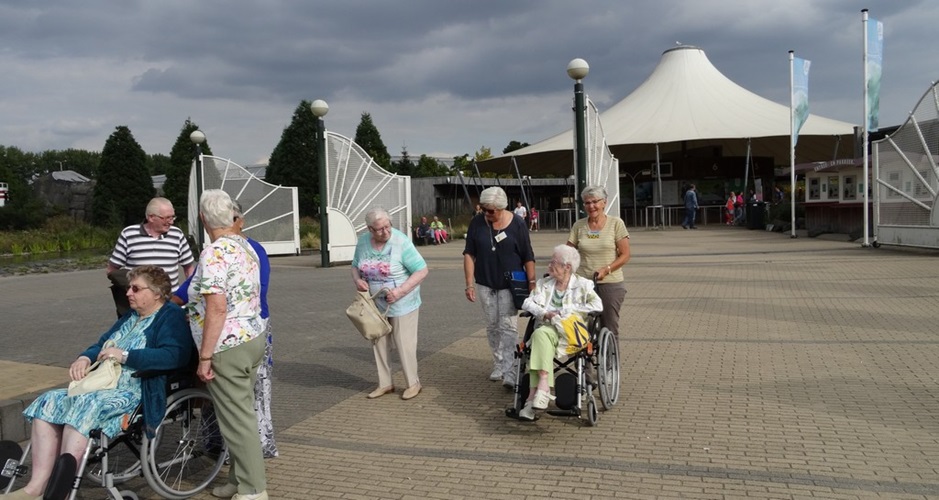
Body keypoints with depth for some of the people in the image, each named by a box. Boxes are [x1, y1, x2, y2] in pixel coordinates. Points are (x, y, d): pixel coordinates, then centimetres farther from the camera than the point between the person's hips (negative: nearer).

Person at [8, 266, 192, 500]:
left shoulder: (171, 317, -4)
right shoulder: (130, 316, 26)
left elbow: (175, 355, -21)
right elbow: (102, 344, 30)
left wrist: (125, 355, -19)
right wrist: (85, 358, 6)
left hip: (136, 391, -10)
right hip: (102, 385, 10)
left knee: (85, 405, -31)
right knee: (49, 402, -7)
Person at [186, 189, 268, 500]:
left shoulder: (214, 253, -18)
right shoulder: (246, 246, 9)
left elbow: (217, 309, -24)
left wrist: (204, 357, -20)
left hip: (228, 347, -9)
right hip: (253, 336, 9)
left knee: (236, 420, 0)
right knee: (242, 415, 17)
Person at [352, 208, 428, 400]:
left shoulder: (401, 242, -19)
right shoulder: (363, 242, -2)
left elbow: (422, 271, -17)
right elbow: (355, 266, 13)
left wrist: (400, 291, -26)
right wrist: (357, 280, -10)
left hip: (402, 305, -5)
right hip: (376, 304, 6)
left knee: (404, 345, 1)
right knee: (378, 343, 12)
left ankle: (413, 383, 19)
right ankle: (385, 384, 26)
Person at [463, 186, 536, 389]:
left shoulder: (516, 224, -8)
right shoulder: (477, 223, -3)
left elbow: (528, 257, -4)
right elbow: (469, 254, 0)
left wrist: (532, 282, -7)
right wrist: (470, 284, -5)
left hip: (510, 283, -3)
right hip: (485, 283, 3)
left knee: (508, 326, -8)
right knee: (492, 326, 12)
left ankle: (509, 372, -10)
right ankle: (498, 364, 26)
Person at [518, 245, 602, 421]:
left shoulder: (582, 284, 10)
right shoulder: (543, 283, 22)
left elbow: (597, 305, -4)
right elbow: (527, 302, 11)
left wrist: (566, 310, -7)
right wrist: (544, 313, -9)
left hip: (570, 332, -3)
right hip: (546, 328, 3)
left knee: (541, 334, -33)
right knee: (540, 335, -34)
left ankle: (535, 393, -39)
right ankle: (543, 388, -39)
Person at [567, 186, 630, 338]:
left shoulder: (616, 223, -1)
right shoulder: (578, 226, 6)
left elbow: (625, 255, -3)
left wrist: (606, 269, -17)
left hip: (610, 283, -2)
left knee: (609, 328, 4)